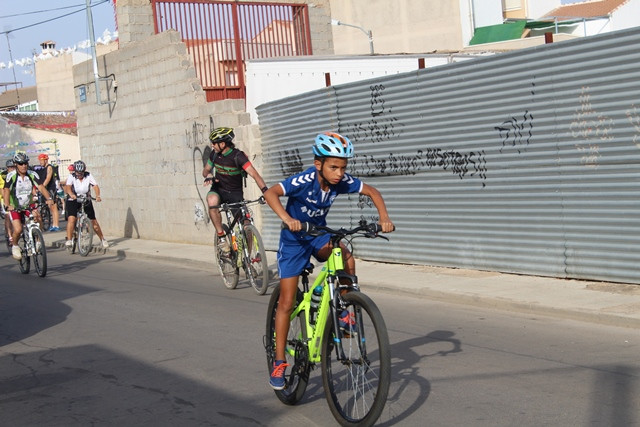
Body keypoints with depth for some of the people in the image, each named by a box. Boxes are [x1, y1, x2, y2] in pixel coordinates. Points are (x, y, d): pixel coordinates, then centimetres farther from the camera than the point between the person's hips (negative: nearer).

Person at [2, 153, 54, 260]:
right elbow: (6, 191, -28)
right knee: (18, 230, -20)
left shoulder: (32, 175, -8)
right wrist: (7, 205, -45)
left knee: (38, 220, -24)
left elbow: (41, 187, -18)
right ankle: (15, 246, 11)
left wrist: (49, 198, -36)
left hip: (29, 205, 3)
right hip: (15, 207, -3)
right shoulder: (11, 176, -17)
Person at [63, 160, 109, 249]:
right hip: (73, 201, -1)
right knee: (71, 218, -22)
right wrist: (71, 194, -50)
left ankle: (102, 239, 17)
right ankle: (68, 240, -18)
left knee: (93, 221, 1)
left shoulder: (88, 176, -9)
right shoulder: (71, 177, -13)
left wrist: (97, 195, -38)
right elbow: (67, 187, -28)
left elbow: (95, 186, -18)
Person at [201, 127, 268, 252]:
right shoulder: (214, 154, -5)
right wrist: (208, 175, -16)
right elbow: (206, 170, 11)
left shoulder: (238, 156, -19)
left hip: (235, 193, -2)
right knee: (212, 200, -35)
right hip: (218, 189, 2)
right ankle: (221, 237, -24)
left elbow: (254, 174, -30)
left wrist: (265, 191, -45)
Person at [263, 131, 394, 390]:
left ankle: (342, 313, -5)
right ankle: (279, 363, 10)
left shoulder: (342, 181, -16)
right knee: (286, 303, -1)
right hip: (294, 239, -3)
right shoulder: (304, 181, -29)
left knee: (348, 262, -29)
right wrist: (286, 218, -56)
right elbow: (271, 193, -40)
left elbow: (371, 191, -4)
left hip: (320, 235, 4)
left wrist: (384, 217, -20)